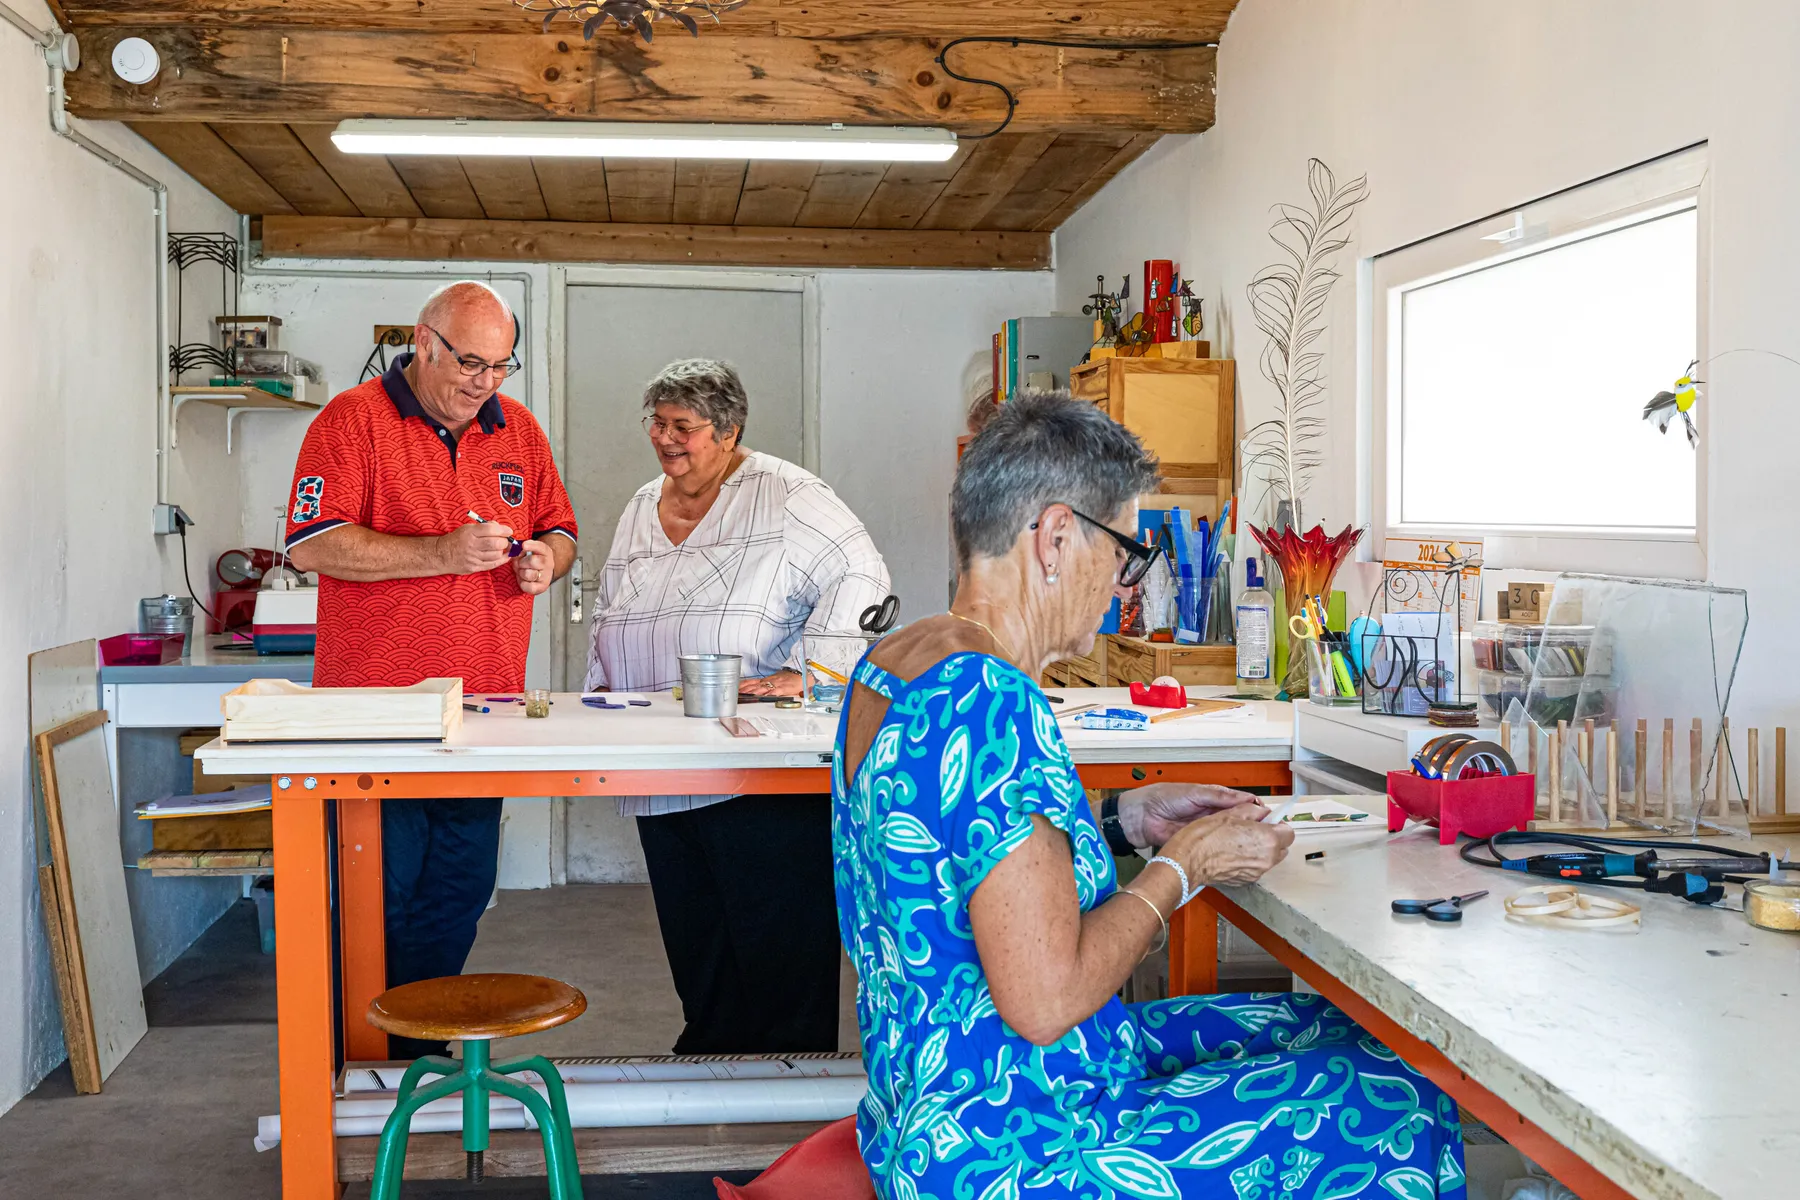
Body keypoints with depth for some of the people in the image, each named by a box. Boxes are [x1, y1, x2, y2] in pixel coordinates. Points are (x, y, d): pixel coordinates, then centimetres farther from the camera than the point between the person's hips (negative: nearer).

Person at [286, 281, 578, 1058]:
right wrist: (443, 552, -22)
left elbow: (559, 528, 21)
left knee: (459, 893, 12)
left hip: (481, 708, 6)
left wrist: (545, 561, -4)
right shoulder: (354, 420, -6)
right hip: (377, 707, -6)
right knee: (378, 895, 0)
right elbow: (312, 545, -15)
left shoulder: (517, 430, 12)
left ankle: (420, 1050, 27)